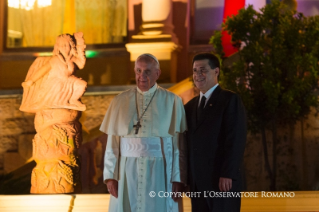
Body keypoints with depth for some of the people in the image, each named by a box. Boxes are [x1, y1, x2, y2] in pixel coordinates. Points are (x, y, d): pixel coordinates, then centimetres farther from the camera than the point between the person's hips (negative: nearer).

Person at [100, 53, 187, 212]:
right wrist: (110, 175, -1)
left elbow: (179, 144, -1)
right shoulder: (120, 101, 6)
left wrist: (178, 179, -6)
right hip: (127, 173, 1)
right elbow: (112, 142, 5)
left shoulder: (172, 102, 2)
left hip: (159, 173, -1)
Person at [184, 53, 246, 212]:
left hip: (223, 181, -6)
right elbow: (188, 142, 16)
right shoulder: (190, 106, 18)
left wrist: (227, 175, -18)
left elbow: (236, 140, -11)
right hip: (197, 183, 6)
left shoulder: (230, 100, -2)